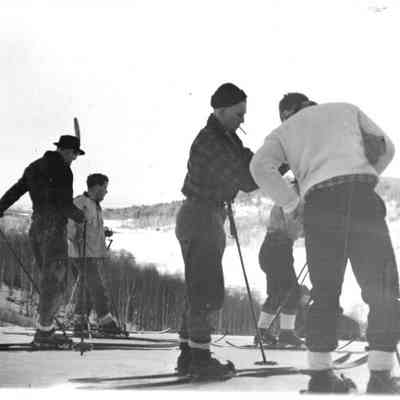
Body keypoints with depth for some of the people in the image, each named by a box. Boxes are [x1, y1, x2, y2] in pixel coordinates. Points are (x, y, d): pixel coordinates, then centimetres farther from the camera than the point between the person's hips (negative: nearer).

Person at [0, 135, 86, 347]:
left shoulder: (35, 167, 13)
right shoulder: (63, 170, -12)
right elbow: (64, 204, -17)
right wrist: (80, 216, 0)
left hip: (36, 227, 8)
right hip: (54, 228, -8)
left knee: (49, 280, 14)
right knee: (54, 282, -4)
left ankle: (46, 329, 13)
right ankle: (44, 332, -3)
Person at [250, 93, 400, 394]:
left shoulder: (283, 132, 23)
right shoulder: (346, 109, 26)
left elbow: (260, 166, 4)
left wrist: (291, 204, 8)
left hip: (318, 202, 1)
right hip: (360, 196, -1)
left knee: (325, 292, 12)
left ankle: (321, 373, 8)